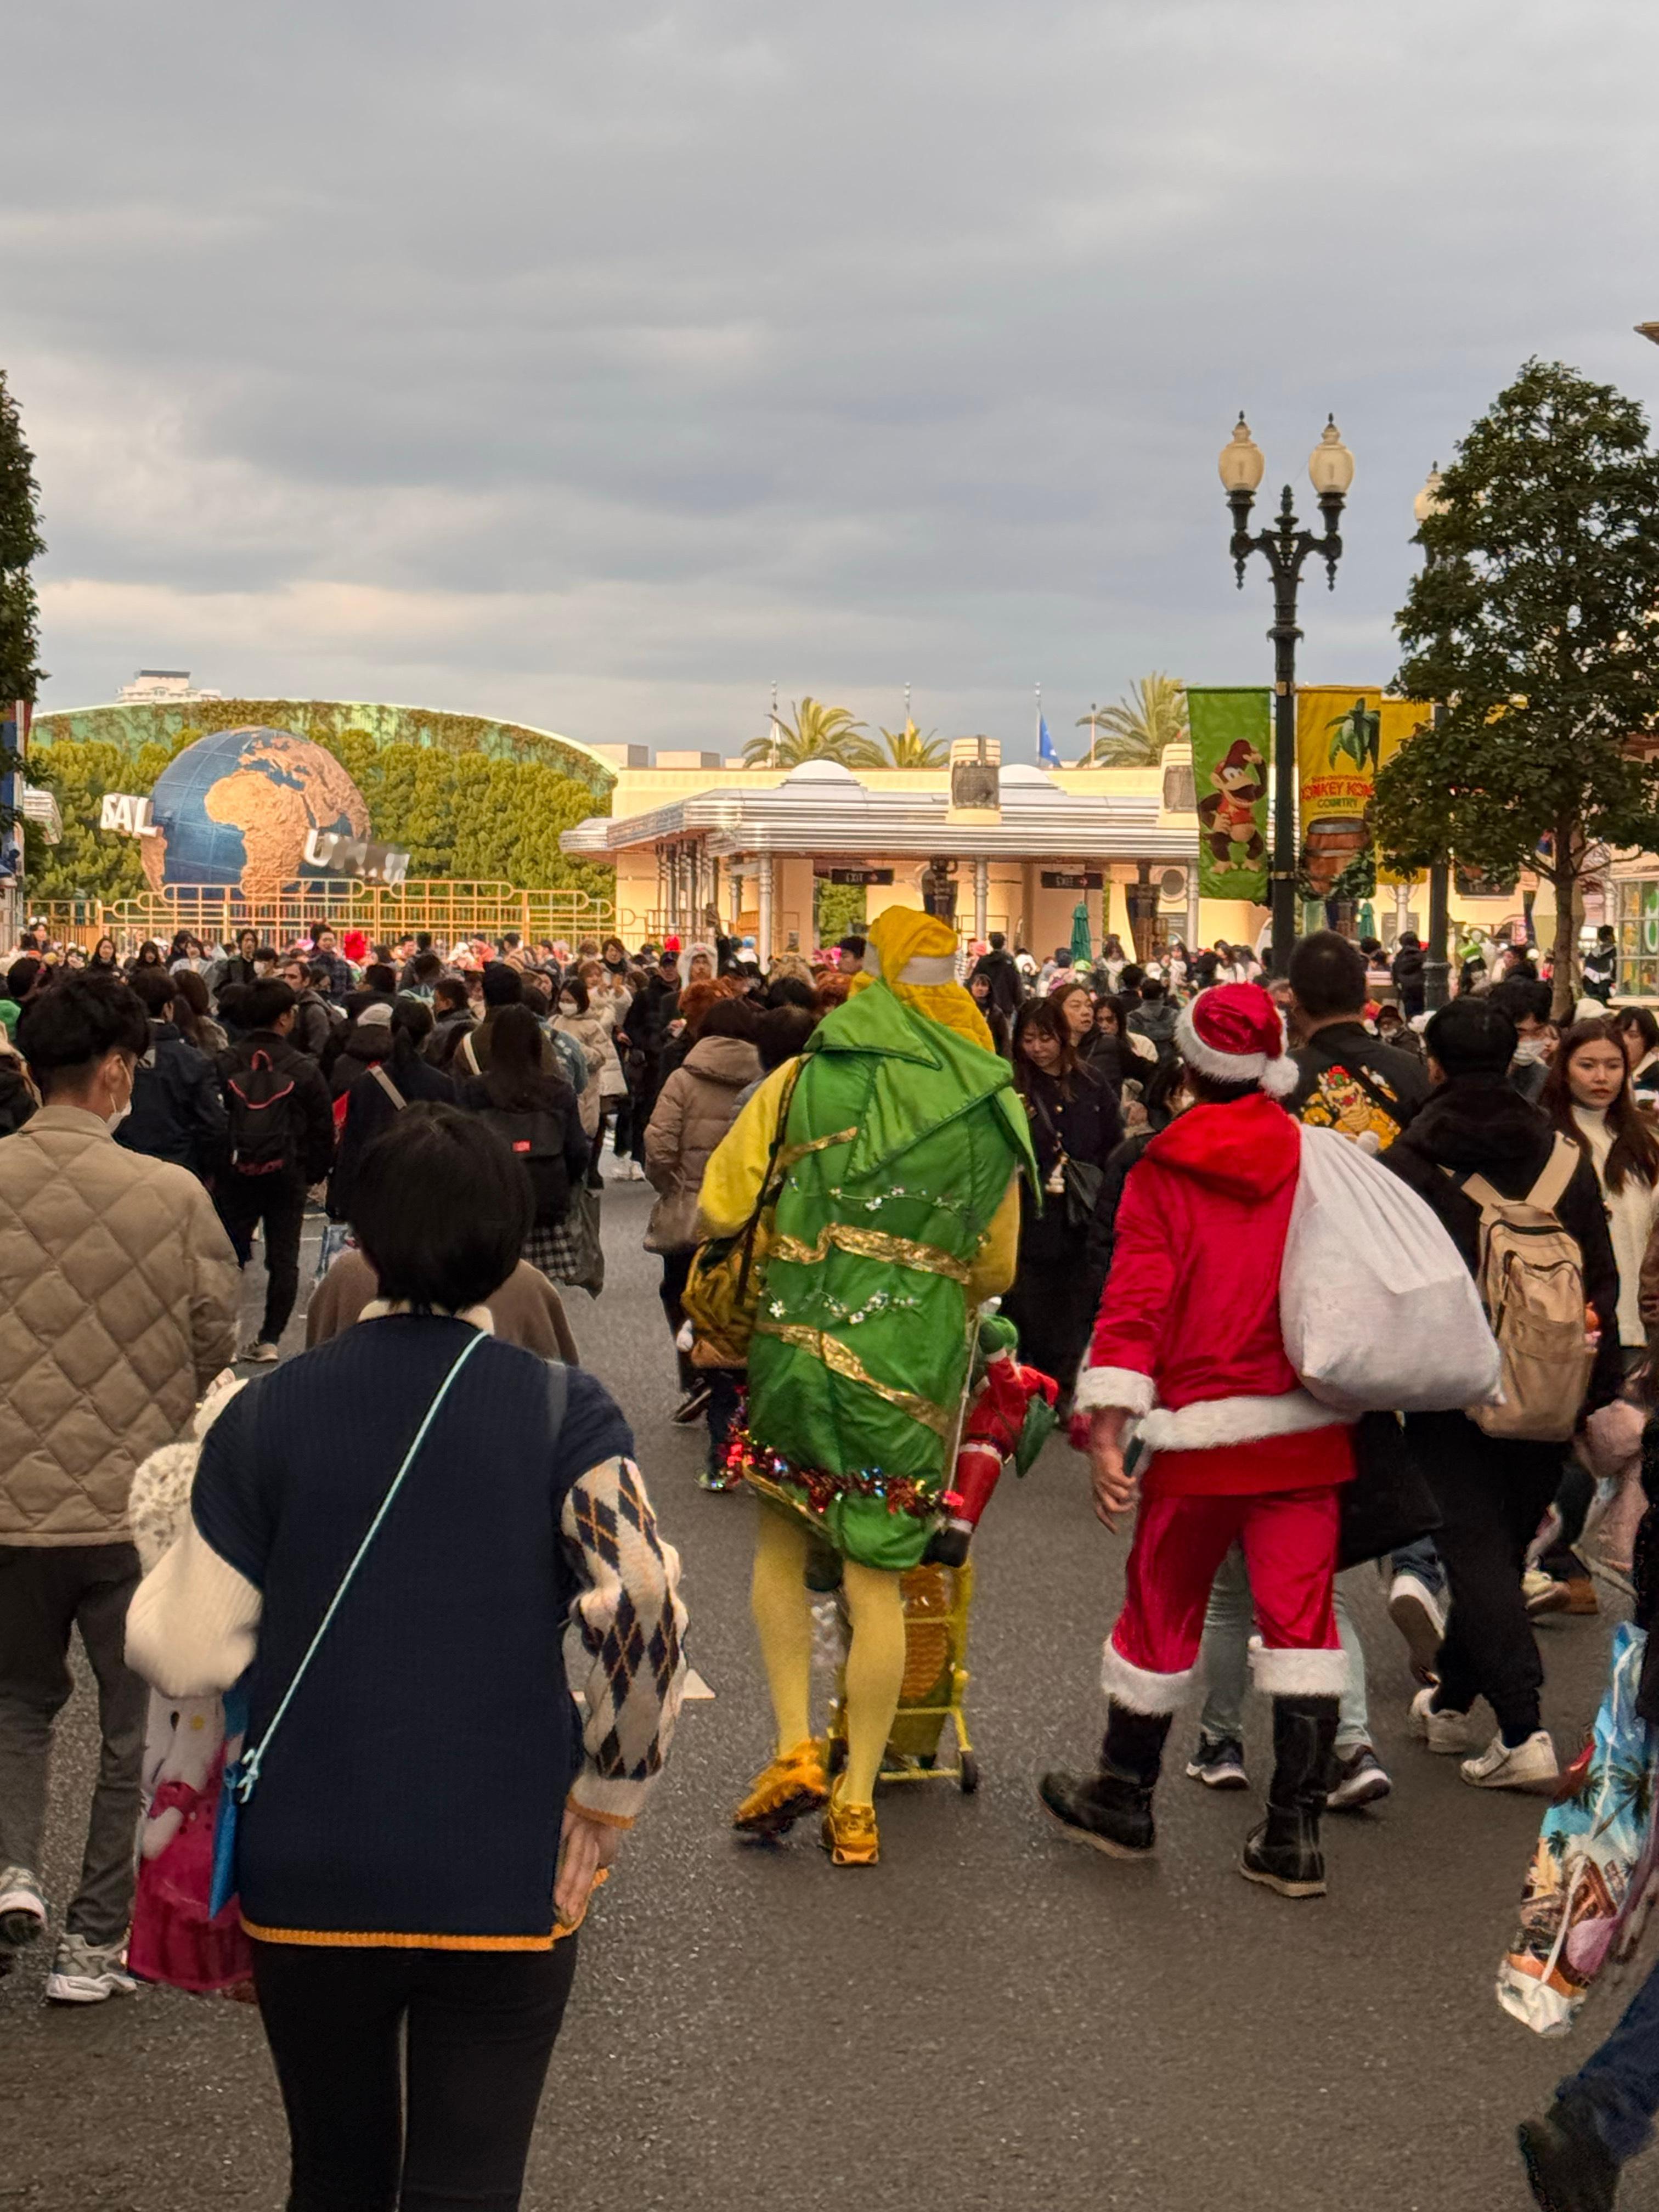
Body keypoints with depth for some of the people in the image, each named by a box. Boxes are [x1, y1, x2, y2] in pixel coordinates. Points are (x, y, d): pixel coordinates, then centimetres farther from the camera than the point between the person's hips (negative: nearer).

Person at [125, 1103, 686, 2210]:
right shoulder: (566, 1410, -8)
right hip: (506, 1875, -2)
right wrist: (611, 1797, -5)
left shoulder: (266, 1414, -4)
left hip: (308, 1875, 2)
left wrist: (170, 1558, 16)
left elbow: (188, 1656, -5)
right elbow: (644, 1613, -20)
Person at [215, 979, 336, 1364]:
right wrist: (314, 1174, 10)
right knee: (283, 1257, 7)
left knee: (230, 1257, 11)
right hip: (287, 1174, -1)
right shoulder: (303, 1071, -8)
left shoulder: (226, 1065, -6)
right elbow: (322, 1130, -3)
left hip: (235, 1173, 1)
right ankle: (269, 1339, 6)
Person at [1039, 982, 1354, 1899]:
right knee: (1300, 1613, 5)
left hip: (1200, 1429, -2)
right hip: (1307, 1426, 2)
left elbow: (1135, 1306, -11)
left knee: (1163, 1607, 13)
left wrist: (1106, 1434, -13)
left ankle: (1124, 1798, 29)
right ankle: (1294, 1832, 5)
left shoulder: (1161, 1175, -4)